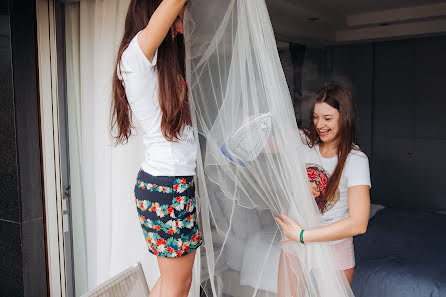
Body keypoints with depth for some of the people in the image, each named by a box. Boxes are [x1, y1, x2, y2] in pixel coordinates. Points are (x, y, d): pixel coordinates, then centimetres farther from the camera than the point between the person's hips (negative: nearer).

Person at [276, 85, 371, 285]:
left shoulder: (355, 159, -18)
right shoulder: (303, 140, -6)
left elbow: (358, 224, -26)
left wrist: (302, 235, -26)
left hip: (334, 246, -3)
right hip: (294, 245, 3)